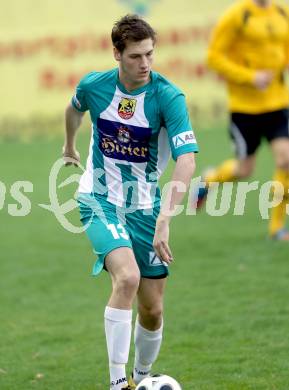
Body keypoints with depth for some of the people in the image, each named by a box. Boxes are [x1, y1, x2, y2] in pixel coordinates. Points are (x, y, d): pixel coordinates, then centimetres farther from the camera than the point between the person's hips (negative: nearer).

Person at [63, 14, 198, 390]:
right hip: (99, 201, -1)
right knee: (127, 277, -28)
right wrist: (69, 147, 35)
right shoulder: (94, 85, -9)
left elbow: (186, 161, -28)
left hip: (144, 205, 1)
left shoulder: (168, 97, -18)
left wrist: (164, 220, -39)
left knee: (152, 309, 5)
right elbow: (75, 108, 17)